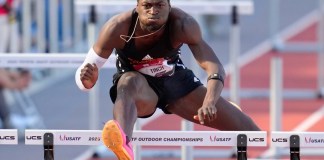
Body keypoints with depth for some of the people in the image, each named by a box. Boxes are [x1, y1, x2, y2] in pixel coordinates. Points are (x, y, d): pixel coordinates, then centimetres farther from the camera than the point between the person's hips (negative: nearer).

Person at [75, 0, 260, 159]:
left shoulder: (183, 25, -30)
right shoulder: (118, 28, -30)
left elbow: (215, 67, -36)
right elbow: (84, 74, -24)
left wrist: (209, 103, -56)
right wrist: (88, 79, -50)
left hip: (176, 80, 2)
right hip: (140, 88, -2)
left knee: (247, 129, 0)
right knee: (129, 82, -42)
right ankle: (123, 143, -72)